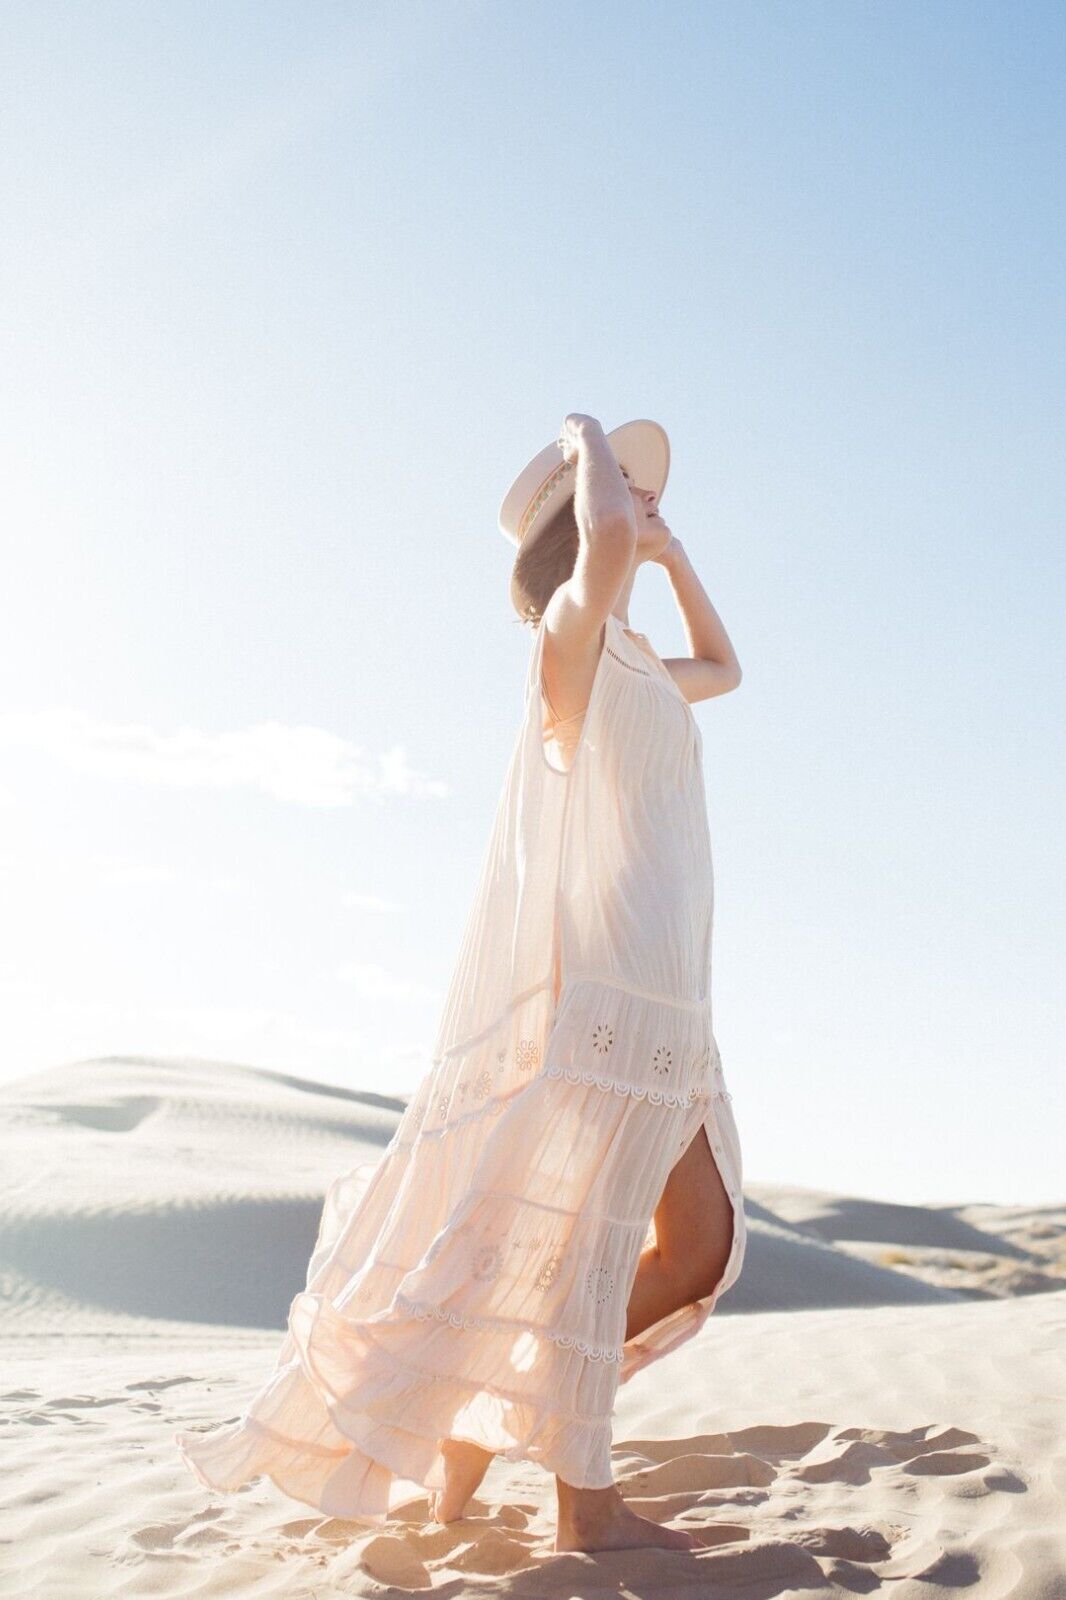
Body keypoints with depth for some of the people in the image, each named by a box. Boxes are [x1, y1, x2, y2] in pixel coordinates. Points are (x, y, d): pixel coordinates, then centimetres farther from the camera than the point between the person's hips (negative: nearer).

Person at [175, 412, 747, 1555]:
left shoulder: (632, 663, 22)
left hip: (659, 1002, 10)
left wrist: (672, 552, 32)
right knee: (581, 1239, -4)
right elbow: (603, 540, -28)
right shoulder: (572, 633, -4)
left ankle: (496, 1414, 16)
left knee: (702, 1243, 10)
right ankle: (584, 1503, 5)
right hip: (594, 977, -10)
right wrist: (589, 441, -6)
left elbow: (725, 669, 42)